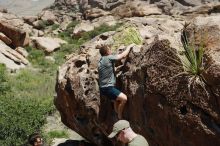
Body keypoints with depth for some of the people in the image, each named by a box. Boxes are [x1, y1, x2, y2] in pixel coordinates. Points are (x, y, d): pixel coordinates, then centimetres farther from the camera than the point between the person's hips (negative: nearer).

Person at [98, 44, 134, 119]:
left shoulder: (101, 61, 15)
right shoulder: (109, 58, -13)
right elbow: (123, 55, -10)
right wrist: (129, 47, 5)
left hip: (104, 87, 11)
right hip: (108, 88, -10)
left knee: (117, 100, 26)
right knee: (124, 98, -17)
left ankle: (117, 115, 35)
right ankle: (119, 117, -4)